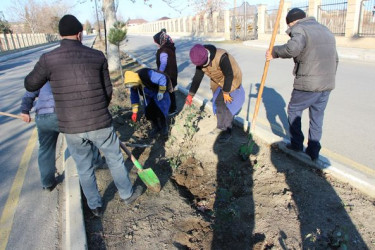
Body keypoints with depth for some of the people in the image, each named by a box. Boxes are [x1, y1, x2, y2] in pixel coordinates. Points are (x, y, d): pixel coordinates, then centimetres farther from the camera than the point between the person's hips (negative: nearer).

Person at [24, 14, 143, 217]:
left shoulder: (48, 59, -6)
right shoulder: (97, 56, -3)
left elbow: (30, 85, 10)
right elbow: (108, 91, 4)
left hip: (71, 127, 1)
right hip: (99, 123, 0)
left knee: (84, 168, 20)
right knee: (115, 159, 20)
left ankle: (95, 206, 37)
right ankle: (128, 194, 39)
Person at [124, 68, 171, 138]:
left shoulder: (147, 75, -41)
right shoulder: (133, 83, -18)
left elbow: (162, 78, -35)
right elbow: (134, 98, -6)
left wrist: (161, 92, -28)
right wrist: (134, 112, -7)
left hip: (159, 93, -5)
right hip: (149, 96, 6)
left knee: (161, 111, -6)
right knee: (149, 111, 1)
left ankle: (164, 128, 19)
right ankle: (156, 127, 25)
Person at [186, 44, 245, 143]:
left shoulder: (221, 57, -37)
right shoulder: (201, 59, -14)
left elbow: (229, 75, -28)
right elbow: (197, 77, -7)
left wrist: (226, 92, -19)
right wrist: (191, 94, -8)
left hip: (232, 80, -7)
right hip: (218, 82, 7)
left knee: (227, 106, -7)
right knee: (218, 103, 11)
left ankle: (227, 132, 4)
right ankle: (221, 127, 27)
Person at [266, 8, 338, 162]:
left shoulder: (299, 29, -6)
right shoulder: (326, 30, 20)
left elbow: (293, 48, -30)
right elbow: (335, 59, 19)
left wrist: (274, 52, -16)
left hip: (307, 85, -7)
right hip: (327, 85, 7)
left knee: (294, 110, 14)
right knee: (317, 117, 15)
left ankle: (296, 143, 22)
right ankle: (313, 152, 22)